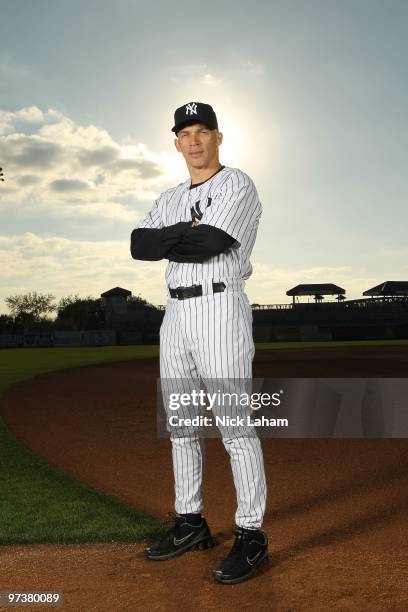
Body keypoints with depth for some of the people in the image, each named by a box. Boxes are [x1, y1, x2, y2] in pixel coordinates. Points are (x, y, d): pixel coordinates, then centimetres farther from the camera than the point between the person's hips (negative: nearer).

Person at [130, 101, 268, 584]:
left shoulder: (237, 185, -3)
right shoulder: (169, 199, 19)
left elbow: (210, 244, -19)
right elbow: (138, 245, 2)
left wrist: (167, 240, -4)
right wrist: (190, 233, -10)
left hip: (220, 308, -7)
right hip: (175, 313, 8)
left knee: (235, 424, -6)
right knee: (180, 423, 12)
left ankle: (251, 534, 6)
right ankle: (190, 523, 26)